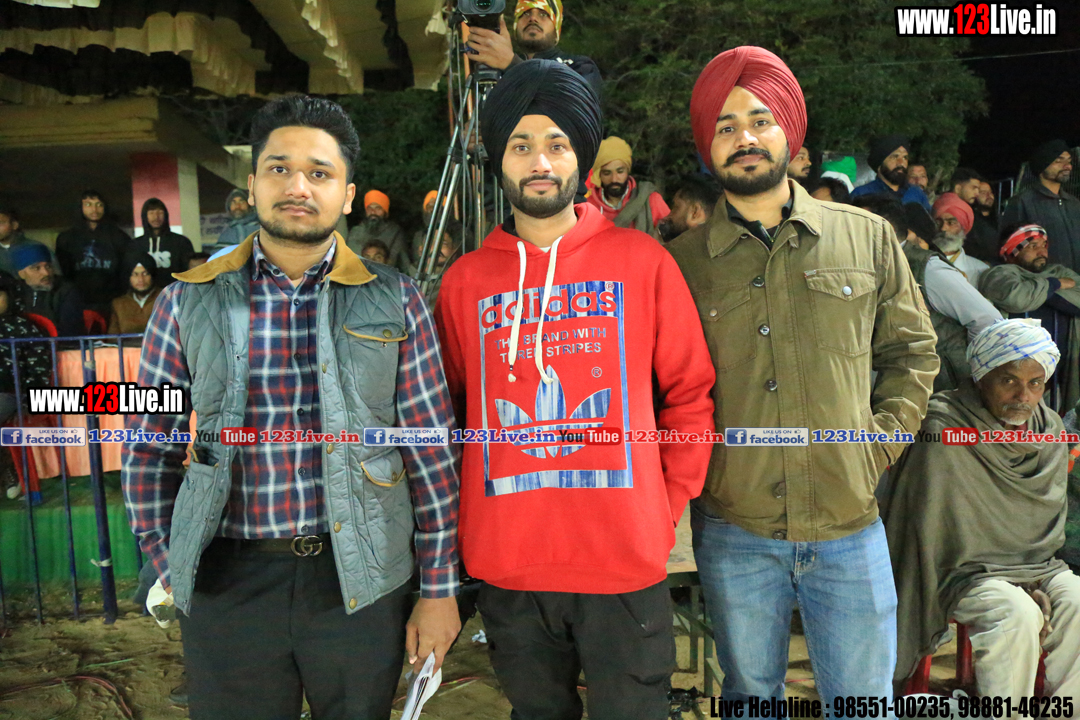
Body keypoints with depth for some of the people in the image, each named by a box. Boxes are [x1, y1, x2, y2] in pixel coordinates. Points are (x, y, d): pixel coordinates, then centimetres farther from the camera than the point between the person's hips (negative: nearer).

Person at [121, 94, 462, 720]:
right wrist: (171, 569, 5)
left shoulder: (394, 301, -2)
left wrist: (439, 588, -1)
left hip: (361, 580, 0)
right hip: (227, 581, 1)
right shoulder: (189, 302, 2)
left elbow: (432, 451, -1)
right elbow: (150, 449, 8)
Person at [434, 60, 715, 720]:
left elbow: (689, 392, 3)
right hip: (506, 565, 2)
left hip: (625, 560, -1)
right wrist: (466, 514, 4)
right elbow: (448, 410, 11)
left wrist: (669, 508, -1)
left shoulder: (643, 260, -1)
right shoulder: (465, 280, 4)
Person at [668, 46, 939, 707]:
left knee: (866, 698, 17)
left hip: (851, 527, 1)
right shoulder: (681, 262, -1)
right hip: (732, 534, 0)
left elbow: (913, 350, 10)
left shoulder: (868, 238, 2)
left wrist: (880, 442, 0)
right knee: (750, 695, 19)